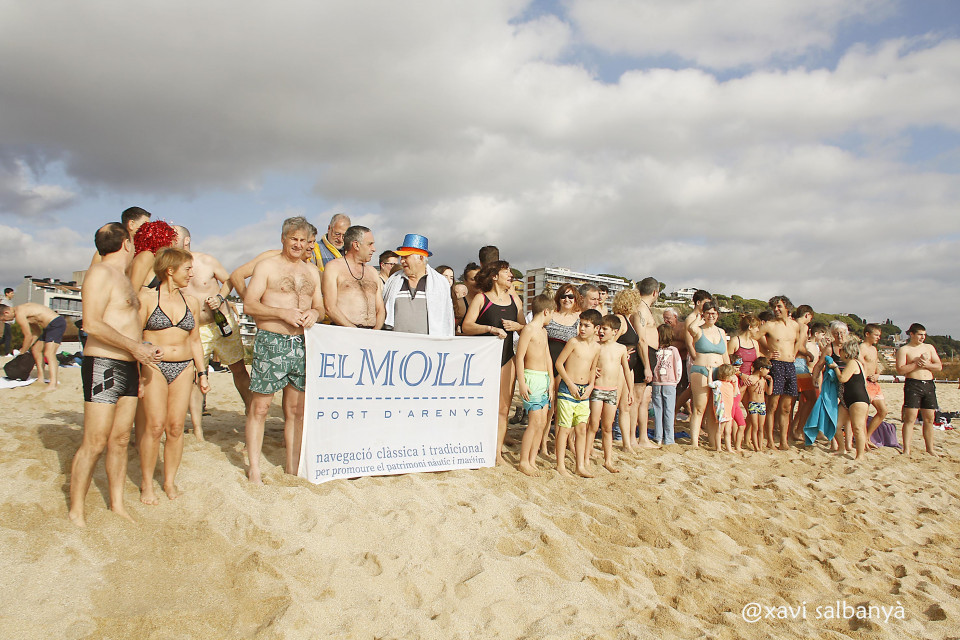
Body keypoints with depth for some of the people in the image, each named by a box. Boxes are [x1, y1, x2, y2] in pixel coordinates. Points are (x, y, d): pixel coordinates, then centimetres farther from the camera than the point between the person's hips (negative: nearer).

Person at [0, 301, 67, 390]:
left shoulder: (19, 314, -13)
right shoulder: (22, 309, 18)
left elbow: (29, 337, -10)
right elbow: (37, 332, 23)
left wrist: (22, 352, 5)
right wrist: (26, 348, 18)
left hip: (57, 323, -11)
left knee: (49, 353, -21)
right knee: (36, 349, 18)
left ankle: (53, 384, -33)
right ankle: (40, 379, 23)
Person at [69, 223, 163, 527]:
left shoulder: (123, 277, 21)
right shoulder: (100, 273, -8)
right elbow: (92, 324, -19)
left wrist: (145, 348, 14)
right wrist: (135, 348, -18)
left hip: (128, 367, 9)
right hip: (103, 365, -9)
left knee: (120, 440, 12)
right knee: (94, 444, -4)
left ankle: (117, 505, 20)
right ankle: (76, 511, 7)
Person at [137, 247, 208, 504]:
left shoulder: (191, 302, 12)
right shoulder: (147, 298, -1)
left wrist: (201, 373, 14)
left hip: (184, 367, 4)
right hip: (154, 367, -4)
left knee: (176, 427, 2)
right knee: (156, 425, -8)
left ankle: (170, 481, 16)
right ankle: (146, 484, 8)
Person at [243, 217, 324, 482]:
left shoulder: (312, 272, 17)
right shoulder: (266, 266, 2)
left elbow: (320, 308, 19)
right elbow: (249, 304, -5)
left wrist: (314, 313, -5)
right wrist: (283, 313, -17)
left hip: (302, 343, 5)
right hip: (271, 341, -4)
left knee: (296, 408, 9)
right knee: (260, 406, -2)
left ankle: (293, 465, 19)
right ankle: (254, 469, 8)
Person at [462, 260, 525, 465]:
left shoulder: (515, 300, 13)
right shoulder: (481, 298, -1)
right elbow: (466, 327, -10)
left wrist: (516, 326, -4)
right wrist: (491, 328, -21)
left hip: (506, 357, 5)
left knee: (503, 408, 4)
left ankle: (498, 451, 11)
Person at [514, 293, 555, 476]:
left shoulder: (543, 331, 18)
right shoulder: (529, 329, -10)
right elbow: (519, 357, -13)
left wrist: (551, 382, 15)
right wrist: (522, 383, -17)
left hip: (545, 378, 9)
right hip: (532, 378, -9)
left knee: (542, 423, 7)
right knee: (535, 422, -9)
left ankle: (532, 461, 14)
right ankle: (523, 462, 1)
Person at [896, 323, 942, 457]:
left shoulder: (929, 348, 15)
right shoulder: (903, 350, 1)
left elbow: (939, 366, 9)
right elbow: (900, 370, -10)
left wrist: (926, 364, -8)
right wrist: (917, 363, -13)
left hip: (929, 385, 5)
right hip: (913, 385, -5)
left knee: (929, 419, 10)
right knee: (910, 419, -8)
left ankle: (930, 448, 21)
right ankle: (906, 449, -7)